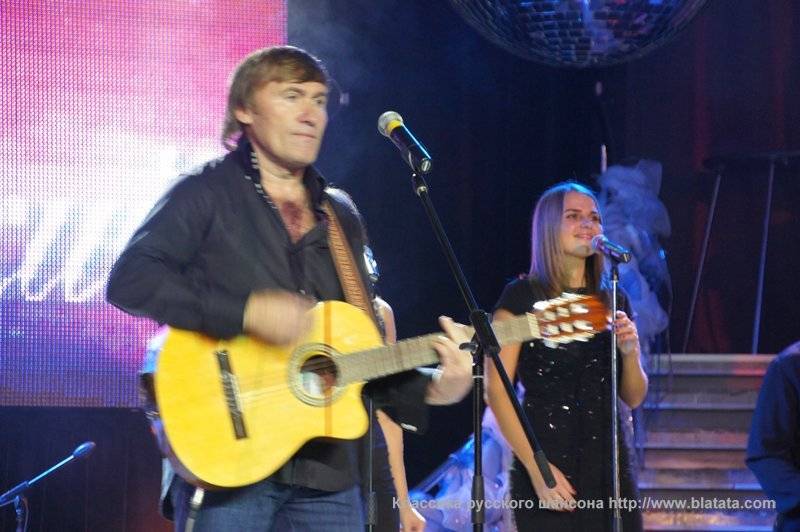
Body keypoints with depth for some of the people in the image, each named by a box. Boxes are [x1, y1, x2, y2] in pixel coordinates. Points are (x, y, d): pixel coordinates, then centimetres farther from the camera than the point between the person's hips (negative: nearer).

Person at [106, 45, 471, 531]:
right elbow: (129, 280, -15)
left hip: (326, 471, 5)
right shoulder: (208, 194, 0)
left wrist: (429, 389, 1)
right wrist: (248, 311, -22)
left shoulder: (341, 217, 18)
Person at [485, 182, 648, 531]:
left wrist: (630, 352, -7)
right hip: (548, 461, -5)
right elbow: (495, 389, -10)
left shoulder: (612, 301, 11)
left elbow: (634, 397, 13)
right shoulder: (522, 296, -4)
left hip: (608, 464, 5)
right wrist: (536, 467, -16)